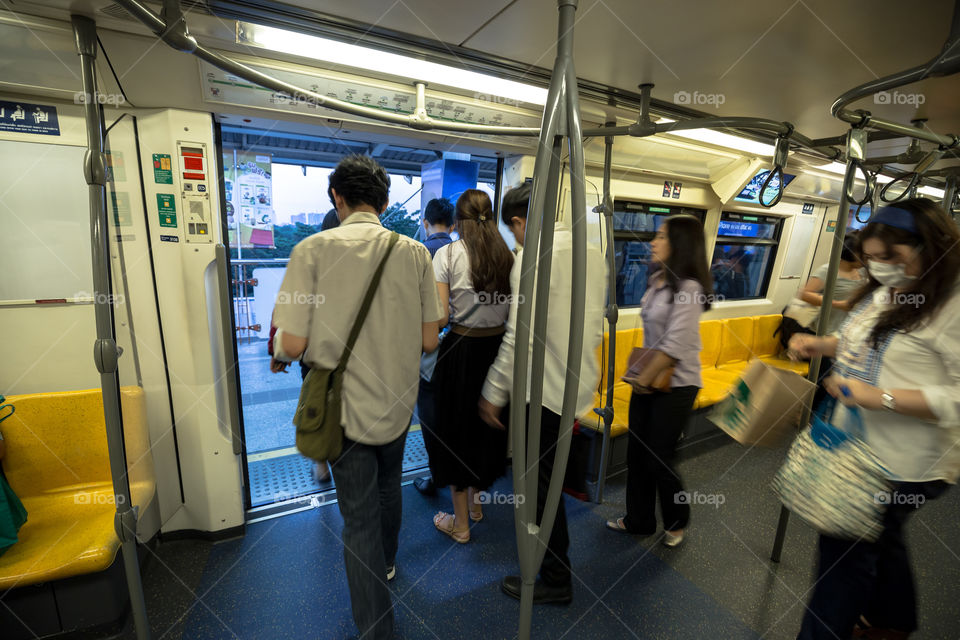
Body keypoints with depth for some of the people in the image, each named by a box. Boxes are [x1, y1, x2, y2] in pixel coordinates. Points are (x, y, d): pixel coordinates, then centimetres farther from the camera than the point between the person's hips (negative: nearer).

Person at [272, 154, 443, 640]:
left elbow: (292, 345, -17)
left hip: (348, 406, -3)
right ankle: (385, 564, 56)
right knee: (388, 488, 29)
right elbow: (429, 341, -6)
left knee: (359, 516, 13)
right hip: (397, 403, 4)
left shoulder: (313, 249, -14)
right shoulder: (415, 253, -8)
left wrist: (276, 345, 7)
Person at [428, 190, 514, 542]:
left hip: (461, 350, -4)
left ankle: (460, 522, 28)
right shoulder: (508, 256, 0)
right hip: (497, 347, 4)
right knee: (487, 426, 21)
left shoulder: (447, 254, -10)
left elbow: (439, 316, -16)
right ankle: (476, 501, 43)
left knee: (457, 428, 12)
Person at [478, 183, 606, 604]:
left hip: (547, 389, -9)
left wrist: (495, 392, -13)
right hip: (582, 383, 9)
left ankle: (556, 582, 30)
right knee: (549, 475, 27)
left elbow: (521, 336, -23)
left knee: (542, 485, 9)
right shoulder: (592, 251, 7)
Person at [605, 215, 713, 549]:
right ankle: (638, 520, 33)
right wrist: (641, 375, 9)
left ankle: (676, 522, 34)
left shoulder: (689, 288, -18)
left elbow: (675, 345, -22)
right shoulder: (657, 280, 6)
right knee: (636, 452, 13)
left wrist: (645, 378, -12)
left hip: (675, 384, -7)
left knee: (659, 458, 5)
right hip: (648, 379, 7)